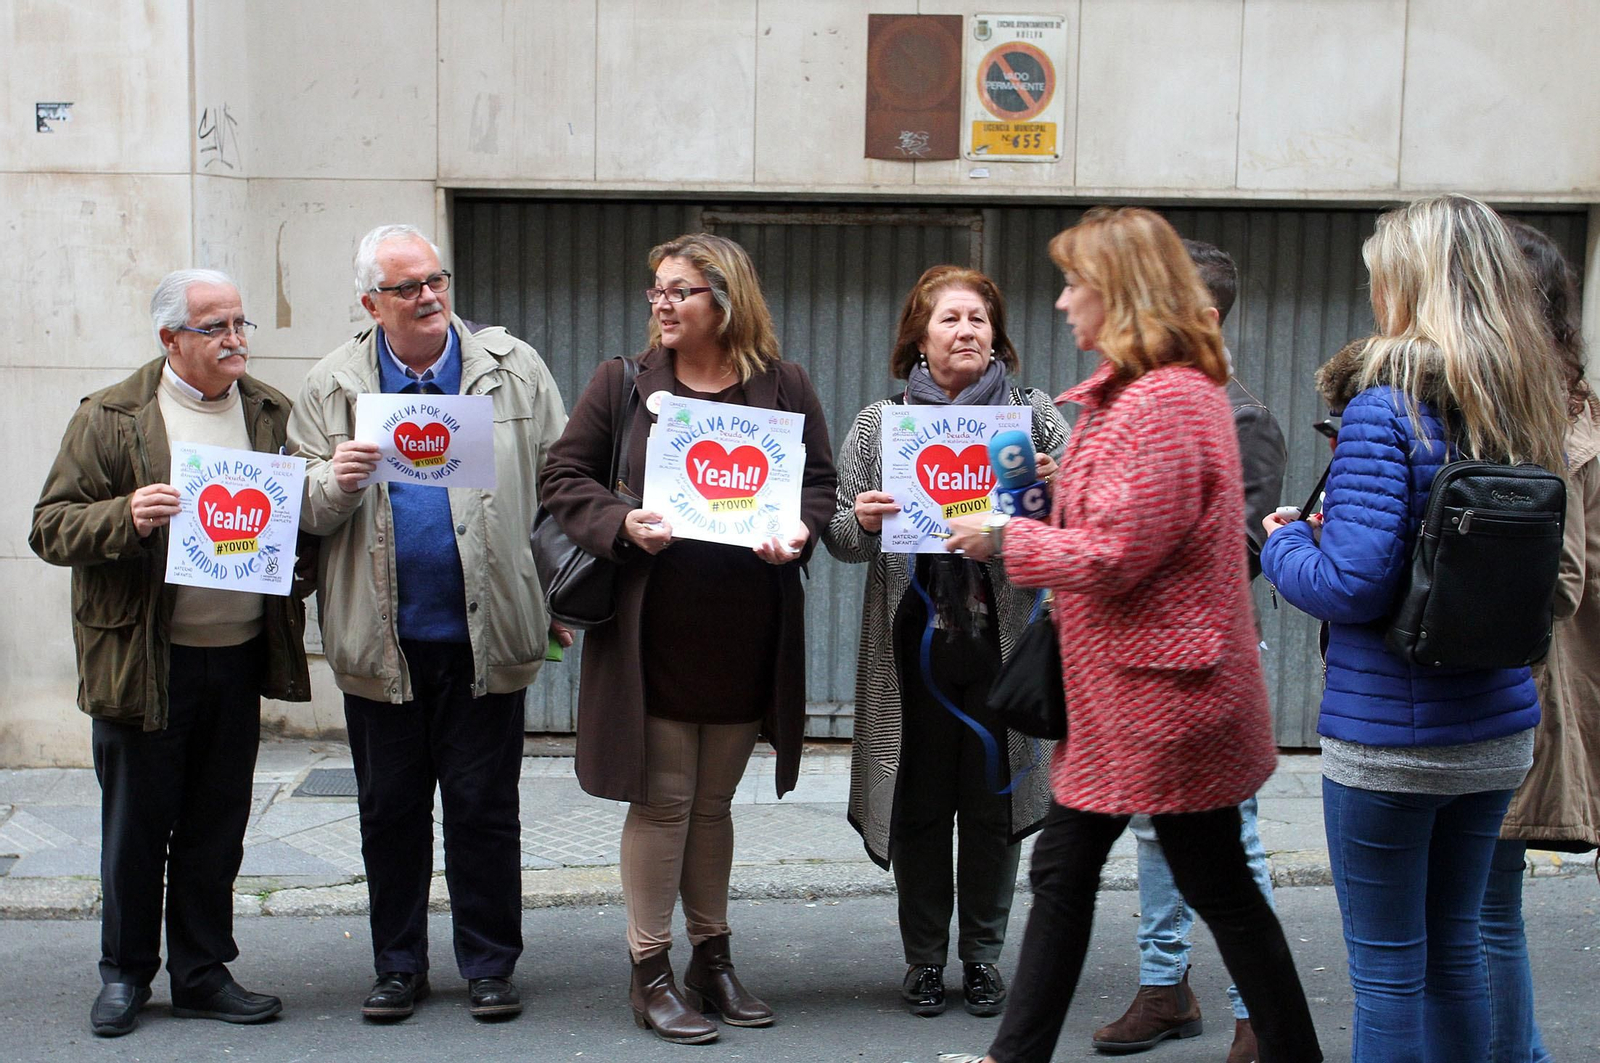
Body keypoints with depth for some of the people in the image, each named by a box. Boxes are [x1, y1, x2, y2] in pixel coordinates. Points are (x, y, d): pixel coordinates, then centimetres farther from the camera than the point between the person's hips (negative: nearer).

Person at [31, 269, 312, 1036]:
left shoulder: (271, 414, 10)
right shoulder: (111, 418, -2)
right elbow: (51, 526, -4)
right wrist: (125, 517, -22)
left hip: (239, 657, 4)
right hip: (144, 661, -3)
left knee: (217, 828, 11)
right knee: (136, 824, 6)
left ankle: (202, 973, 23)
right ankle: (124, 976, 22)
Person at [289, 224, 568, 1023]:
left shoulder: (514, 370, 3)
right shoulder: (332, 387, 4)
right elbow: (302, 511, 4)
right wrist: (335, 484, -19)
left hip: (485, 633, -1)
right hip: (380, 640, 1)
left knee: (484, 808, 6)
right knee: (389, 809, 10)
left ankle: (490, 965, 19)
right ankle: (398, 966, 24)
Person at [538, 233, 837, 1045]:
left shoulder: (784, 387, 6)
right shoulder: (623, 383, 3)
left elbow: (820, 482, 10)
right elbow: (563, 476, 2)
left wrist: (798, 532, -12)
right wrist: (622, 524, -16)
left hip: (747, 635, 2)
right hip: (653, 632, -2)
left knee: (713, 802, 14)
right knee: (663, 799, 0)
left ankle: (712, 958, 26)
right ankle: (650, 972, 11)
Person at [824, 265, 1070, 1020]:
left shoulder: (1034, 415, 4)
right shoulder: (879, 424, 6)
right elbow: (839, 537, 7)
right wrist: (861, 519, -15)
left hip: (1002, 640, 0)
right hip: (914, 643, 0)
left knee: (994, 802, 7)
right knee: (920, 804, 6)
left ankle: (982, 956, 22)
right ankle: (924, 958, 20)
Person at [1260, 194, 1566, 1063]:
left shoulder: (1387, 407, -16)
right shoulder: (1525, 409, 6)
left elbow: (1353, 585, -22)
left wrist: (1283, 544, -2)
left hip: (1387, 737, -7)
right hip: (1499, 729, 7)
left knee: (1387, 966, 5)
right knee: (1454, 946, 19)